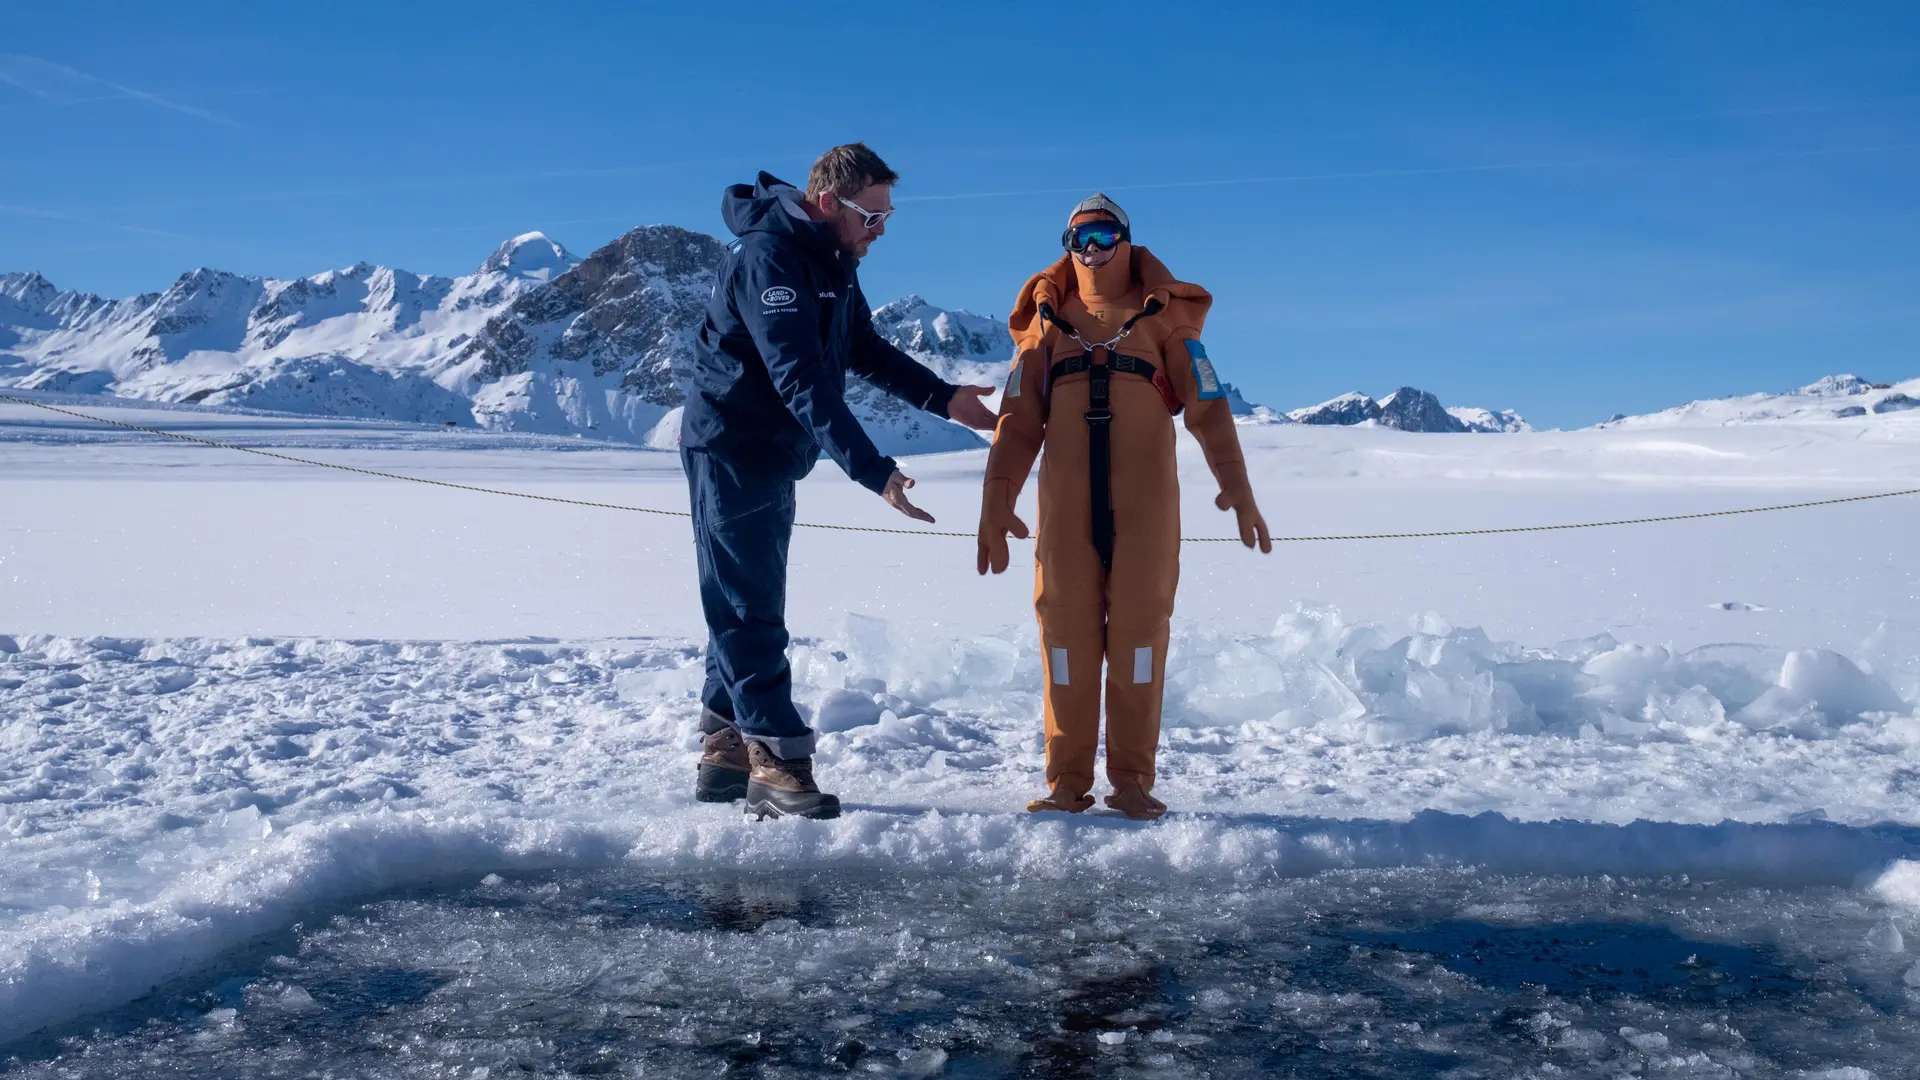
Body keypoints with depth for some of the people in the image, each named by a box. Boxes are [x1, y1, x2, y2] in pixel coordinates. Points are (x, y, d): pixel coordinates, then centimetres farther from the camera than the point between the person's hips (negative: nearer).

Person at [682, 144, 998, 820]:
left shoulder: (833, 262, 7)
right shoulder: (769, 258, -24)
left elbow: (865, 350, 17)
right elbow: (801, 379, -33)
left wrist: (943, 398, 6)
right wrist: (871, 470, -39)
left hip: (773, 457, 10)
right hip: (732, 451, -10)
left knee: (747, 606, 12)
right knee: (751, 610, -7)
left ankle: (727, 754, 20)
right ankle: (777, 763, -5)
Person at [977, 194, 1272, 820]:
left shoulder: (1165, 320, 8)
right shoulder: (1046, 326, 14)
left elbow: (1208, 409, 0)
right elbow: (1018, 423, 11)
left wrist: (1235, 486, -13)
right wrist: (995, 503, 2)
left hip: (1146, 508, -2)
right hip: (1065, 507, 2)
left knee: (1139, 633, -1)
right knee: (1066, 633, 1)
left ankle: (1132, 780, 9)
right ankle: (1067, 782, 9)